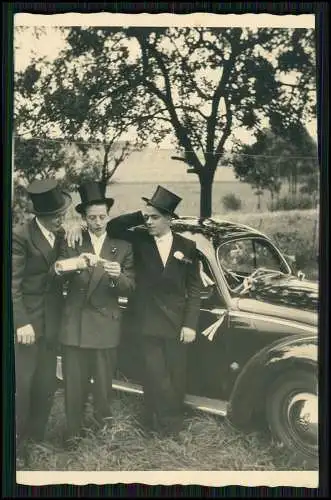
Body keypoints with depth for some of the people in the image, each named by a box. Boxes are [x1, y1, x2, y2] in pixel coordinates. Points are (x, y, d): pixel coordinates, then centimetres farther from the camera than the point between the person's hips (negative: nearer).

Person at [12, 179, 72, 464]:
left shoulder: (63, 236, 7)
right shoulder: (20, 237, -13)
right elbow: (13, 285, -14)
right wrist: (21, 322, -18)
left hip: (52, 322, 6)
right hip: (28, 321, -5)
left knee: (46, 384, 11)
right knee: (23, 384, 1)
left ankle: (35, 437, 26)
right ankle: (18, 440, 18)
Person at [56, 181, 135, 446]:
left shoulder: (123, 247, 6)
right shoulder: (71, 243, 5)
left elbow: (130, 287, 1)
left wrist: (118, 276, -20)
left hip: (106, 324, 0)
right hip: (75, 323, 0)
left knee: (104, 380, 9)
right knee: (74, 381, 5)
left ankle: (104, 420, 30)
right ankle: (73, 430, 19)